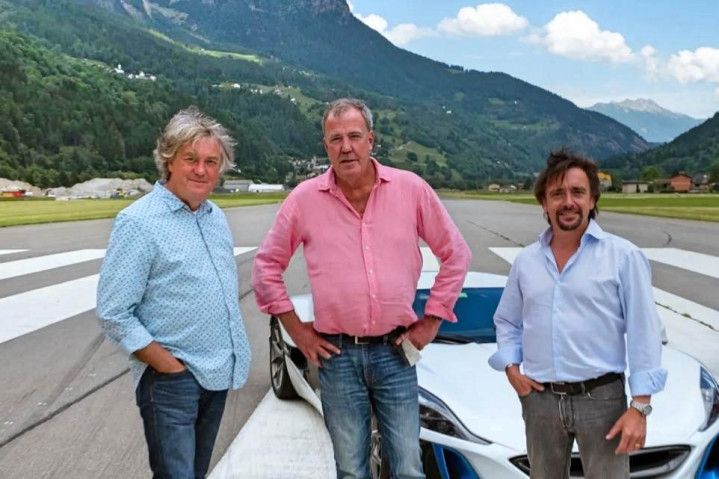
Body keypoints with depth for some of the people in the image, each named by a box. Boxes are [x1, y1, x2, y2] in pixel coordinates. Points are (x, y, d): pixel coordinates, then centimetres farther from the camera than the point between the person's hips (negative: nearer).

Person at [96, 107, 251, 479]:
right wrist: (169, 366, -16)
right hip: (172, 379, -7)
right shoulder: (138, 222, -14)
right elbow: (113, 314, -17)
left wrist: (234, 354, 10)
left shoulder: (216, 217, 7)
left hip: (218, 374, 7)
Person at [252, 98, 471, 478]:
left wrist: (431, 321, 4)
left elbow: (456, 254, 7)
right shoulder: (304, 199, -2)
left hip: (395, 351, 0)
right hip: (337, 354, 0)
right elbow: (266, 266, 8)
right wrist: (296, 330, 3)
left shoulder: (412, 189, -2)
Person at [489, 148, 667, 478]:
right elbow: (507, 321, 17)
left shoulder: (623, 256, -5)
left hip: (602, 398, -3)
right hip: (540, 400, 4)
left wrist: (640, 405, -11)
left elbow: (644, 333, -7)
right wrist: (511, 367, 1)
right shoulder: (526, 261, 7)